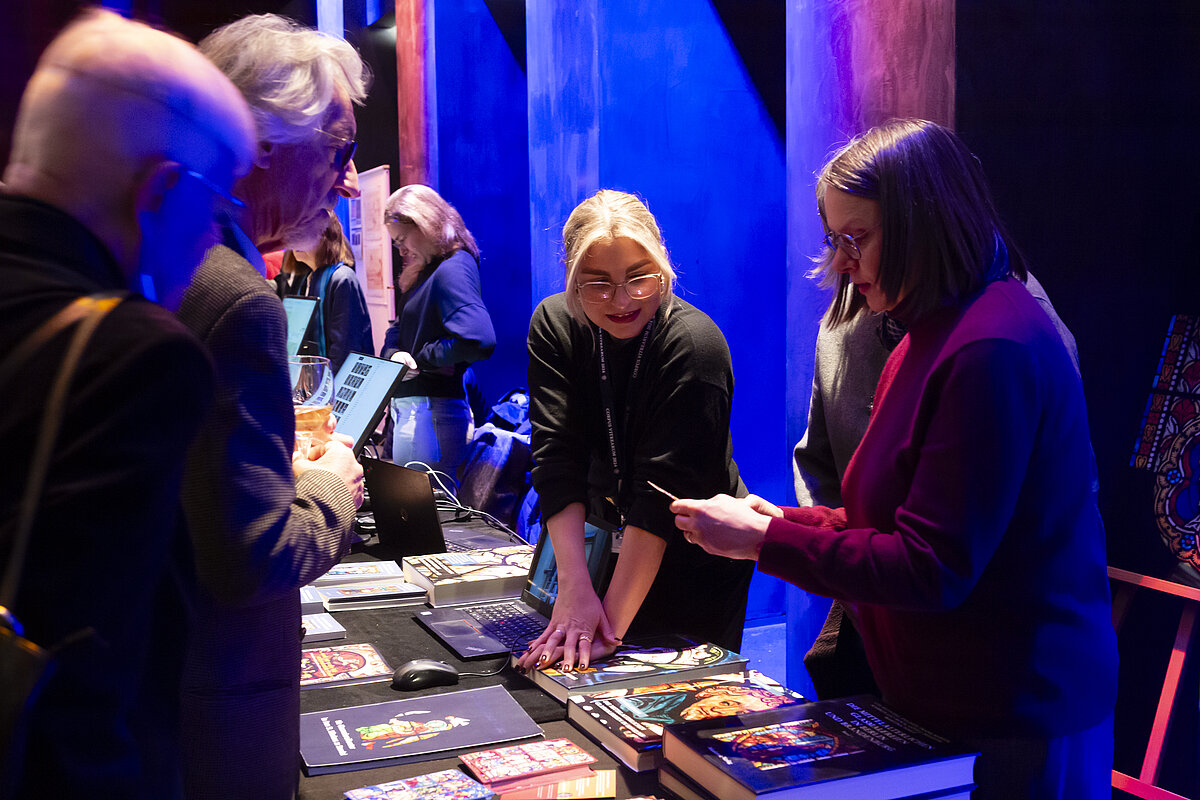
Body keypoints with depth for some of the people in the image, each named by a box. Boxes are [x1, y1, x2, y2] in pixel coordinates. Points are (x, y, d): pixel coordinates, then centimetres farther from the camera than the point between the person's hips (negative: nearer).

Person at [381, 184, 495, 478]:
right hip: (410, 407, 10)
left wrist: (422, 359, -16)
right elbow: (399, 328, 22)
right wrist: (393, 353, -2)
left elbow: (479, 340, -31)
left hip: (432, 412, -10)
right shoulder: (426, 271, 16)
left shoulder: (453, 270, -16)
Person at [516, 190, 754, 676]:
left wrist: (613, 621, -34)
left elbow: (663, 493, -30)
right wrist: (574, 589, -31)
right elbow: (557, 461, -20)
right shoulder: (554, 326, -11)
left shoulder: (695, 345, -25)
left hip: (696, 559, -4)